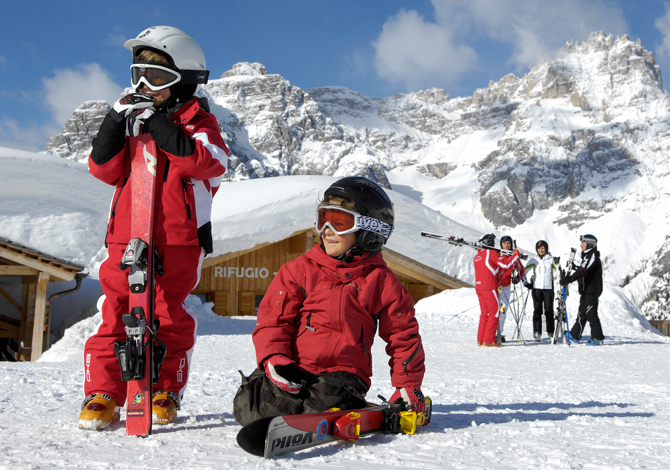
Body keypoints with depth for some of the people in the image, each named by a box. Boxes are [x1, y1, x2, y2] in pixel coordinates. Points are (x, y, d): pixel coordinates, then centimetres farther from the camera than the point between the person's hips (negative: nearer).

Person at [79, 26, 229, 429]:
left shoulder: (197, 121, 5)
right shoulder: (131, 118, 17)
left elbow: (212, 162, -15)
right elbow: (105, 170, 11)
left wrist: (160, 127, -17)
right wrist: (116, 124, -2)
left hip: (179, 238, -3)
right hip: (126, 238, 3)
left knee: (169, 317, 0)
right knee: (117, 313, 0)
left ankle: (166, 392, 14)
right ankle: (103, 393, 6)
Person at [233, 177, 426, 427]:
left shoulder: (380, 280, 8)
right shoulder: (300, 269, 9)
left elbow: (403, 335, 14)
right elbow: (273, 319, 7)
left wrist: (408, 386, 8)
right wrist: (274, 358, -11)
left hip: (343, 372, -1)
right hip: (293, 369, 2)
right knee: (248, 407, -21)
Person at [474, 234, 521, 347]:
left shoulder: (477, 256, 18)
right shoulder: (491, 253, -6)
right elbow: (505, 265, -9)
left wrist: (499, 273, 21)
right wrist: (516, 255, 2)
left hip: (478, 287, 8)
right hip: (489, 287, -8)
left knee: (485, 313, 13)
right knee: (494, 312, -2)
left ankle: (480, 340, 11)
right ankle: (489, 340, -6)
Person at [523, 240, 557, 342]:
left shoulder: (551, 259, 8)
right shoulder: (534, 260, 8)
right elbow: (524, 270, 12)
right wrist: (526, 282, 5)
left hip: (548, 288, 0)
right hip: (536, 288, 0)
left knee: (549, 310, -1)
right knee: (537, 310, -2)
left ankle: (551, 332, 8)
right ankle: (537, 333, 0)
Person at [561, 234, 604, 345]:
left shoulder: (593, 256, -15)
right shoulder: (587, 256, 17)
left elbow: (583, 271, -28)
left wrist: (569, 279, -34)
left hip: (592, 291, -10)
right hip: (586, 291, 10)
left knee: (591, 314, -7)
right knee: (582, 313, 13)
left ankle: (598, 338, -1)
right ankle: (574, 336, 18)